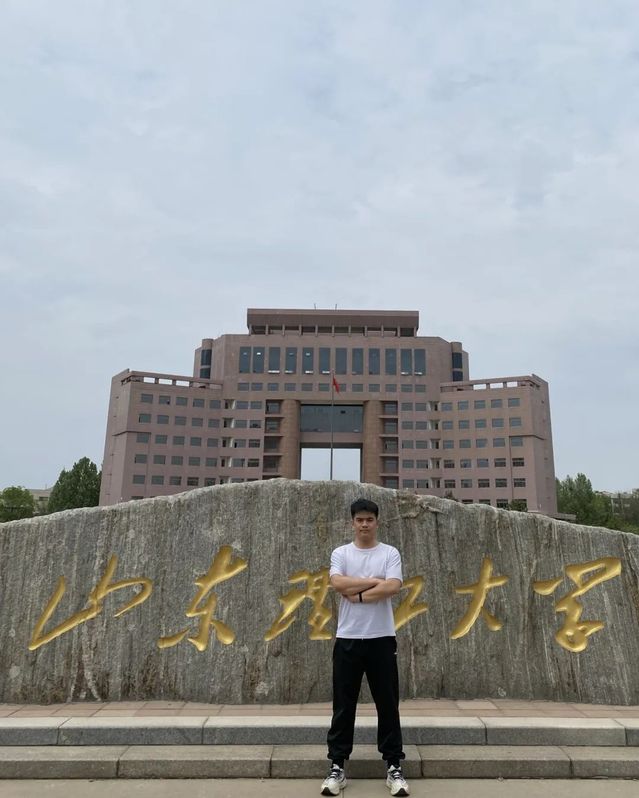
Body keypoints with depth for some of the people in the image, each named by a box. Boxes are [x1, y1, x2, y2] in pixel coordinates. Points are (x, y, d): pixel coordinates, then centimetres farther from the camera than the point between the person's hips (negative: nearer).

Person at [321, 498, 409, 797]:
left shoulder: (390, 553, 1)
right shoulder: (341, 553, 3)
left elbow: (393, 587, -16)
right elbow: (338, 583, -15)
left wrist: (357, 595, -13)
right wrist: (374, 581, -12)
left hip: (381, 638, 0)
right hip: (347, 638, 1)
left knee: (388, 704, 8)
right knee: (343, 705, 8)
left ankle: (394, 767, 19)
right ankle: (337, 767, 18)